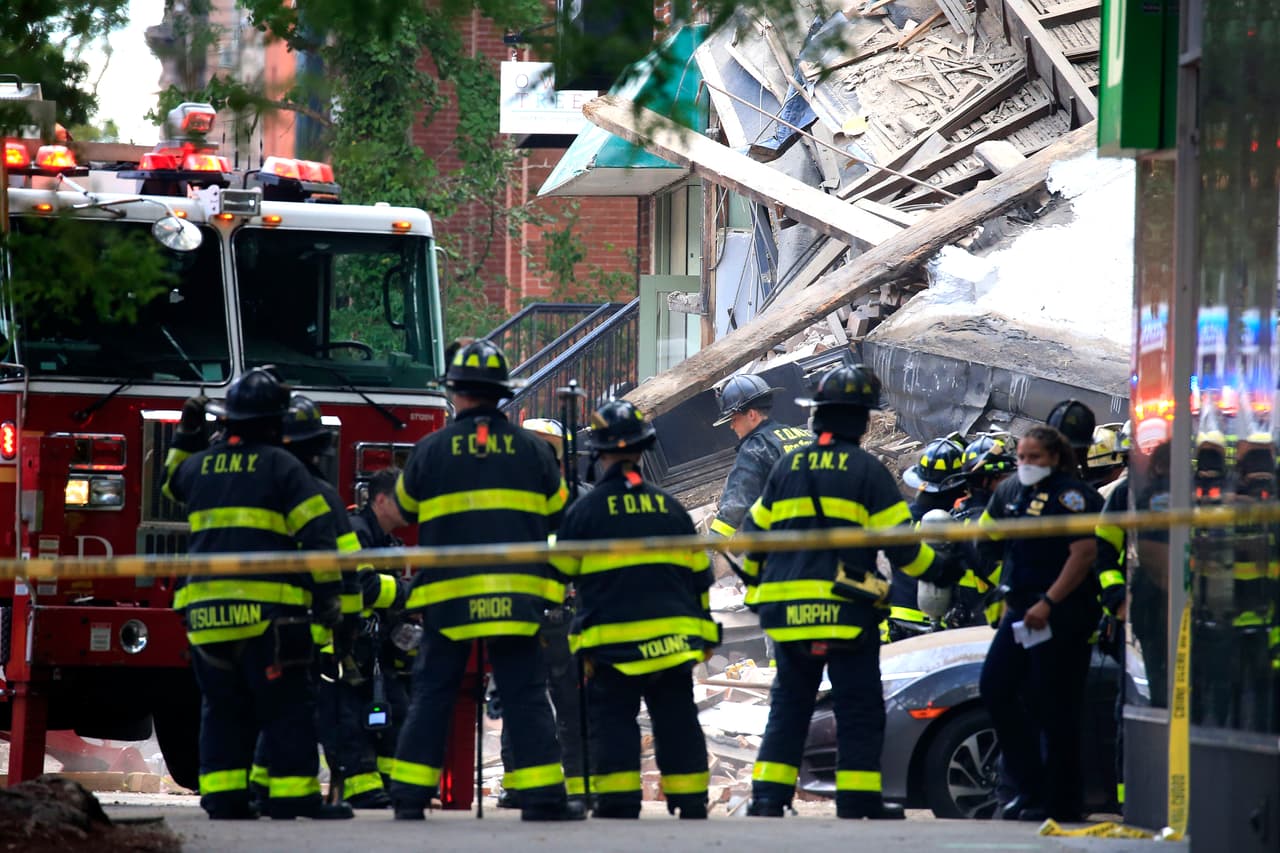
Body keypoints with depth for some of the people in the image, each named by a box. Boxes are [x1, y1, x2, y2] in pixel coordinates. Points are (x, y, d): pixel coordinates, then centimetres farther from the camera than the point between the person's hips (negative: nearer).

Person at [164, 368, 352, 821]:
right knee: (286, 707, -2)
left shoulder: (201, 465, 12)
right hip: (267, 609, -5)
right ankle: (294, 794, -5)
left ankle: (222, 795, 8)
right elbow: (318, 532, -9)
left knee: (222, 707, 13)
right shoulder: (280, 466, -4)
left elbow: (175, 480, 38)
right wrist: (328, 594, -5)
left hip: (205, 609, 6)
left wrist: (186, 436, 43)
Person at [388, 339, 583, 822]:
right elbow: (558, 514, 13)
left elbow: (405, 507, 17)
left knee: (432, 694, 6)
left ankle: (410, 795, 5)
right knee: (525, 696, 2)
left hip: (447, 593, 0)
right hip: (517, 595, 0)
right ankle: (542, 796, -2)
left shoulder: (431, 451, 1)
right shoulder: (531, 450, 3)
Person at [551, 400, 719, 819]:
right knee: (677, 722, 8)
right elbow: (699, 573, 14)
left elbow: (560, 572, 1)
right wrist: (703, 632, 22)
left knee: (613, 722, 0)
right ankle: (691, 804, 9)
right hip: (673, 637, 3)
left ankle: (618, 802, -7)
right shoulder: (670, 508, 9)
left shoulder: (585, 510, -3)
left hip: (612, 638, -3)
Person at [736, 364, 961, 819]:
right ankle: (858, 798, -1)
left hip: (788, 610, 5)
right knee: (859, 709, 2)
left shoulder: (787, 467, 11)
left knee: (788, 705, 12)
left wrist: (753, 579, 35)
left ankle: (769, 794, 5)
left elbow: (754, 534, 17)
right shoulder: (867, 470, -5)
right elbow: (900, 540, -6)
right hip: (845, 607, -5)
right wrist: (938, 571, 10)